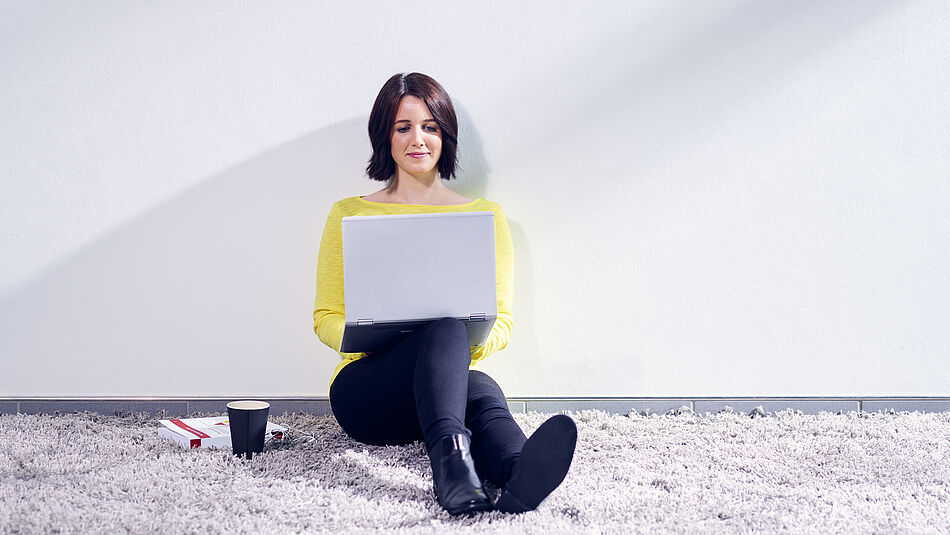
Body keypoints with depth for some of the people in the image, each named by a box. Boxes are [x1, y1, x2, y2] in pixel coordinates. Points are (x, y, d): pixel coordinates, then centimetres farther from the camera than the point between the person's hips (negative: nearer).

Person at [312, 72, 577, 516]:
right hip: (366, 389, -1)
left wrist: (476, 342, -13)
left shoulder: (485, 215, 15)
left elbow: (502, 319, 12)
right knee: (446, 326, -36)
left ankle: (520, 478, -71)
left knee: (483, 391, -38)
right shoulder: (350, 215, 13)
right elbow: (326, 317, 12)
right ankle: (450, 458, -64)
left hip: (447, 386, 2)